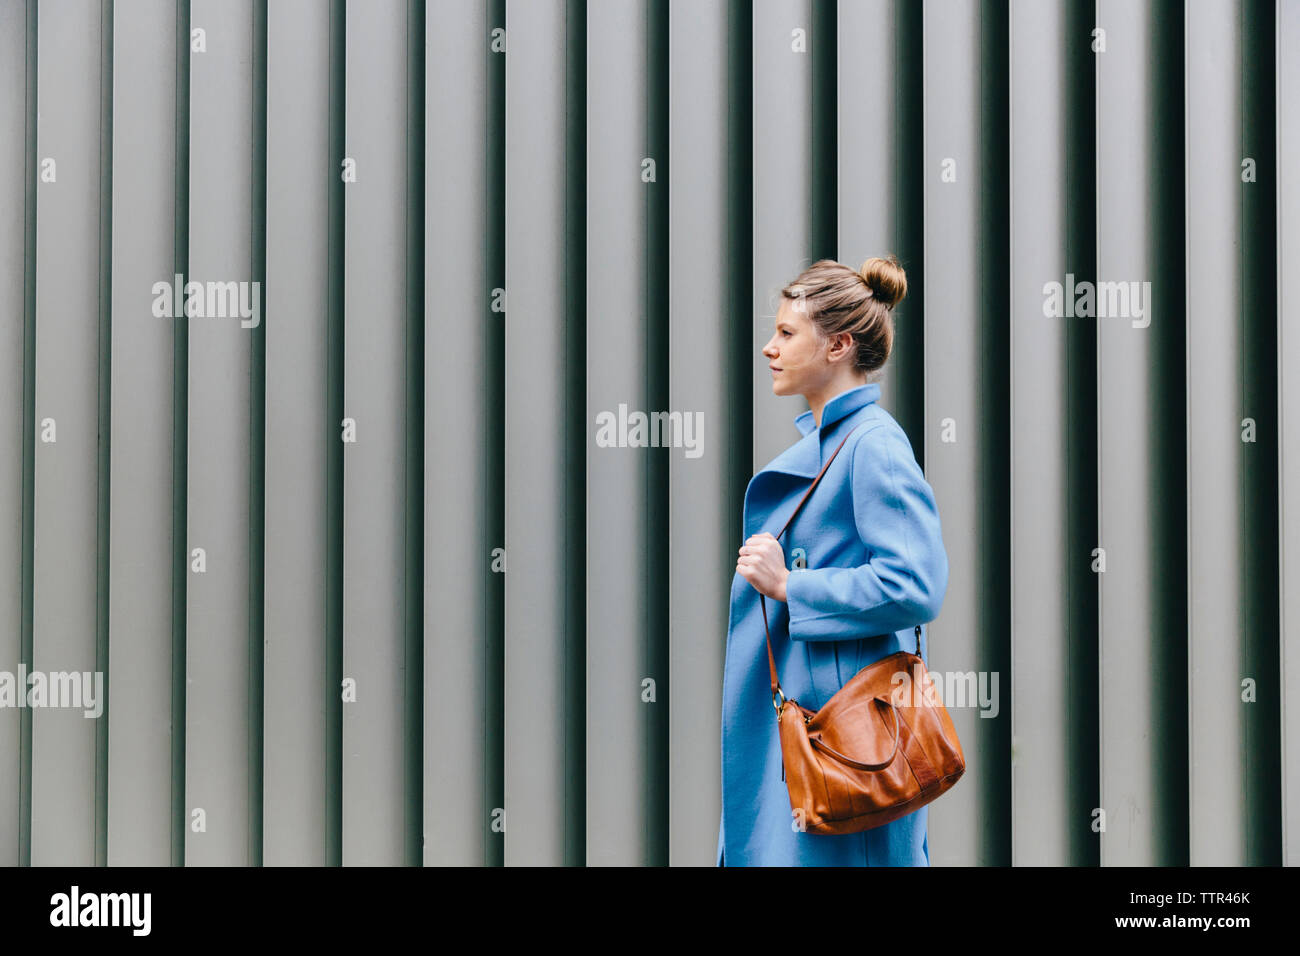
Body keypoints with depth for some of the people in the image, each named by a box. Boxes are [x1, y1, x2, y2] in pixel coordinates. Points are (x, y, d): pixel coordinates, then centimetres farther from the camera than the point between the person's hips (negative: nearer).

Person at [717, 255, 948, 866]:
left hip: (837, 721, -9)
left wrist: (788, 586, -20)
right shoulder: (818, 443, 15)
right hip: (784, 714, 9)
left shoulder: (875, 446, -15)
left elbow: (916, 587, -24)